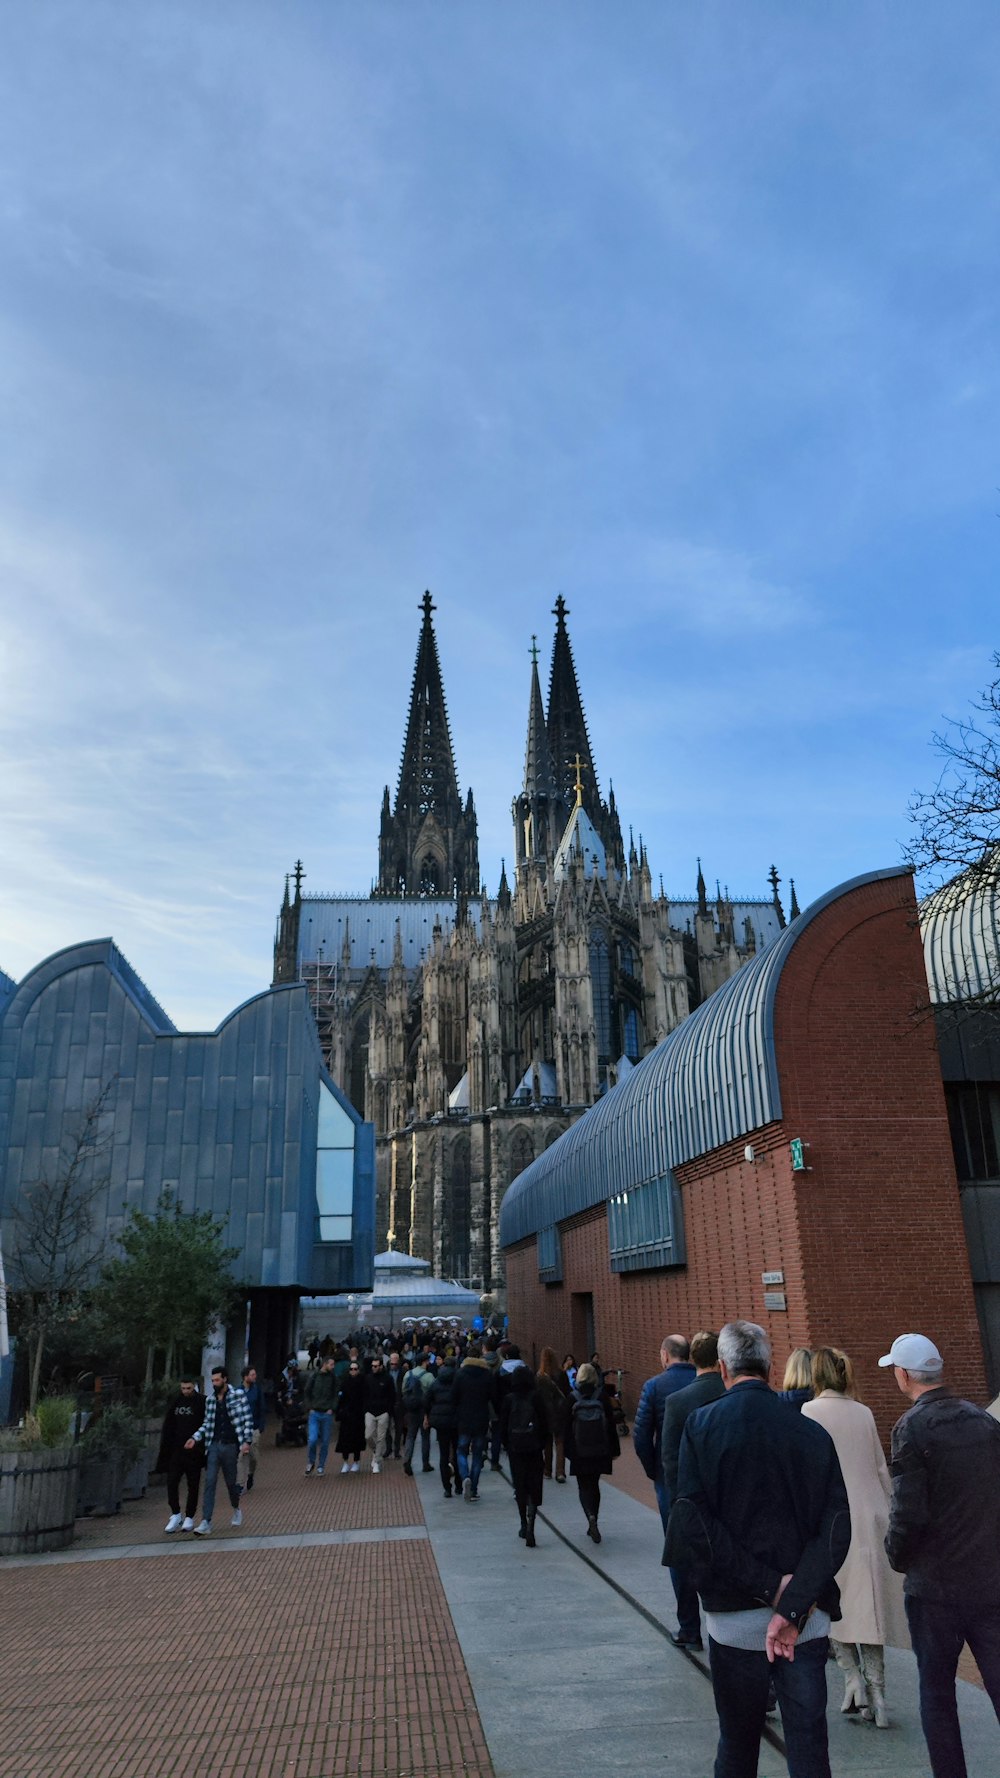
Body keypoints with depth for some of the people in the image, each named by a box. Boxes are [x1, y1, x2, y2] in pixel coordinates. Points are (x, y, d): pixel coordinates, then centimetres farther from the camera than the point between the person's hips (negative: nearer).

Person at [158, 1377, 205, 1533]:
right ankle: (176, 1515, 9)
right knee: (171, 1482, -5)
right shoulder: (176, 1402, 6)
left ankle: (189, 1517, 17)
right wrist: (165, 1448, 4)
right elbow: (168, 1426, 10)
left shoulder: (202, 1402, -6)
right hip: (177, 1451, 3)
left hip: (194, 1452, -3)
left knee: (193, 1485, 5)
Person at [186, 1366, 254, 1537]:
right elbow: (206, 1423, 13)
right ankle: (206, 1523, -8)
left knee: (231, 1482, 10)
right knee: (209, 1482, -7)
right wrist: (195, 1438, -1)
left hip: (230, 1446, -3)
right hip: (213, 1446, 3)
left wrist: (247, 1441, -13)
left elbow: (247, 1420, -5)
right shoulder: (210, 1400, 7)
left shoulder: (238, 1396, -4)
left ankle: (236, 1509, 38)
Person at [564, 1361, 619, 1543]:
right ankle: (593, 1525, 20)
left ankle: (591, 1516, -19)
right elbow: (611, 1424, -1)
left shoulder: (573, 1399, -7)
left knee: (584, 1487, 7)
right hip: (600, 1450, 2)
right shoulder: (602, 1397, -5)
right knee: (594, 1485, 17)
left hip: (579, 1451, -2)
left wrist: (568, 1450, 5)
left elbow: (567, 1426, -3)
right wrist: (615, 1449, 6)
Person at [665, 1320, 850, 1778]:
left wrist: (768, 1586, -11)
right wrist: (793, 1607, -13)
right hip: (808, 1619, 1)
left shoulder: (702, 1425, -8)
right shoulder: (813, 1433, -3)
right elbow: (835, 1528, -10)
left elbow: (693, 1525, -15)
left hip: (733, 1616, -1)